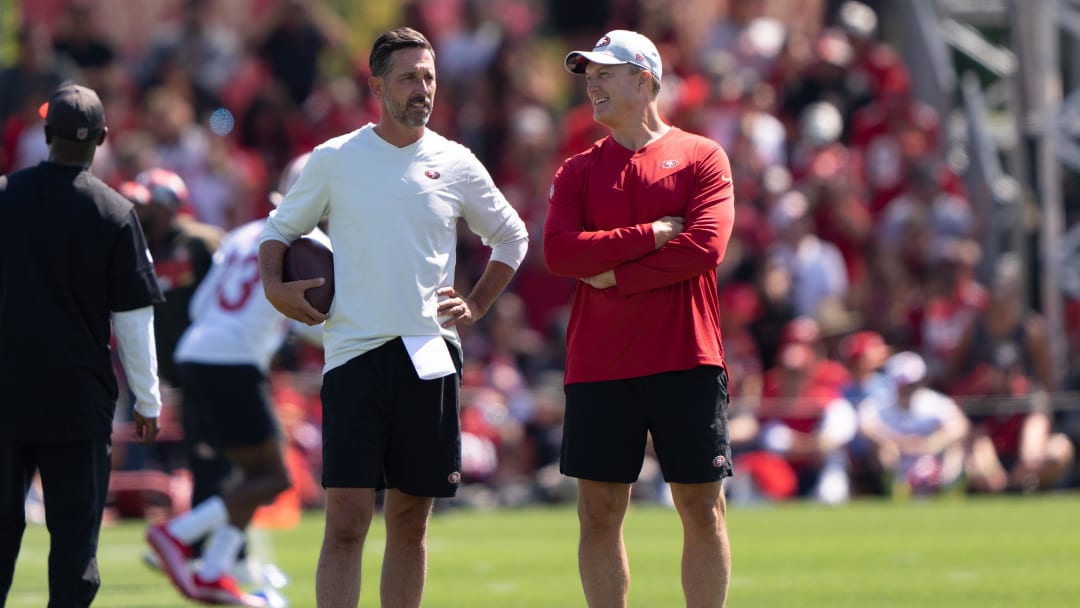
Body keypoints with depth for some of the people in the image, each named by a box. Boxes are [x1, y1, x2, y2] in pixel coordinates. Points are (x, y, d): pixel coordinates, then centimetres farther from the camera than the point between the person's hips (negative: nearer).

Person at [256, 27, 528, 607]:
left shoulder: (455, 164, 7)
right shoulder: (333, 160, 3)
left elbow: (511, 236, 22)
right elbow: (279, 229, 15)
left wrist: (476, 305, 11)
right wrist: (274, 287, -4)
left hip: (429, 357, 2)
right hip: (353, 354, -2)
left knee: (410, 521, 7)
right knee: (346, 521, -10)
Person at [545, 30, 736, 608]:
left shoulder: (702, 157, 4)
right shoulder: (579, 170, 11)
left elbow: (705, 246, -10)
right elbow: (559, 251, -5)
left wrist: (615, 277, -9)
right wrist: (652, 235, -11)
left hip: (686, 359, -2)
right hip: (598, 363, 2)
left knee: (702, 507, 0)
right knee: (598, 512, 2)